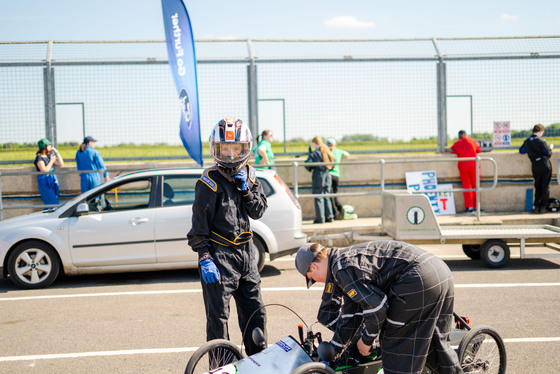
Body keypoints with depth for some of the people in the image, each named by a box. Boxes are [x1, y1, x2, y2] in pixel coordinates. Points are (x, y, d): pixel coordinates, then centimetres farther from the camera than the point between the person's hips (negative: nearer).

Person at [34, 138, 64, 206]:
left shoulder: (49, 156, 12)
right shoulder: (39, 158, -10)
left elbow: (61, 163, 12)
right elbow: (44, 170, -20)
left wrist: (56, 152, 8)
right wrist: (51, 161, -10)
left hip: (52, 182, 8)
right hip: (44, 182, -8)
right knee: (53, 203, -13)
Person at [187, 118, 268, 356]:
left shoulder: (248, 175, 9)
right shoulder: (210, 182, -10)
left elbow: (258, 211, 4)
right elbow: (199, 225, -11)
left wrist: (245, 189, -10)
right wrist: (204, 259, -16)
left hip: (245, 252, 6)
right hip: (219, 255, -6)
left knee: (255, 313, 13)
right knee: (218, 317, -1)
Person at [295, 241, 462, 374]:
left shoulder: (343, 269, -11)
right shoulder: (347, 258, 21)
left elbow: (376, 306, -14)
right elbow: (350, 312, 24)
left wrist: (366, 340, 3)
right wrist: (334, 350, 27)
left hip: (419, 281, -10)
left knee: (395, 345, 2)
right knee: (437, 341, 25)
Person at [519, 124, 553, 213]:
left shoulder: (526, 141, 4)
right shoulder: (541, 141, -11)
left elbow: (521, 151, 18)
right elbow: (548, 154, -7)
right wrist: (550, 148, 12)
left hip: (535, 167, 4)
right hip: (545, 165, -4)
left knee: (537, 187, 15)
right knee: (545, 187, 5)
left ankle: (536, 206, 3)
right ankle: (542, 207, 6)